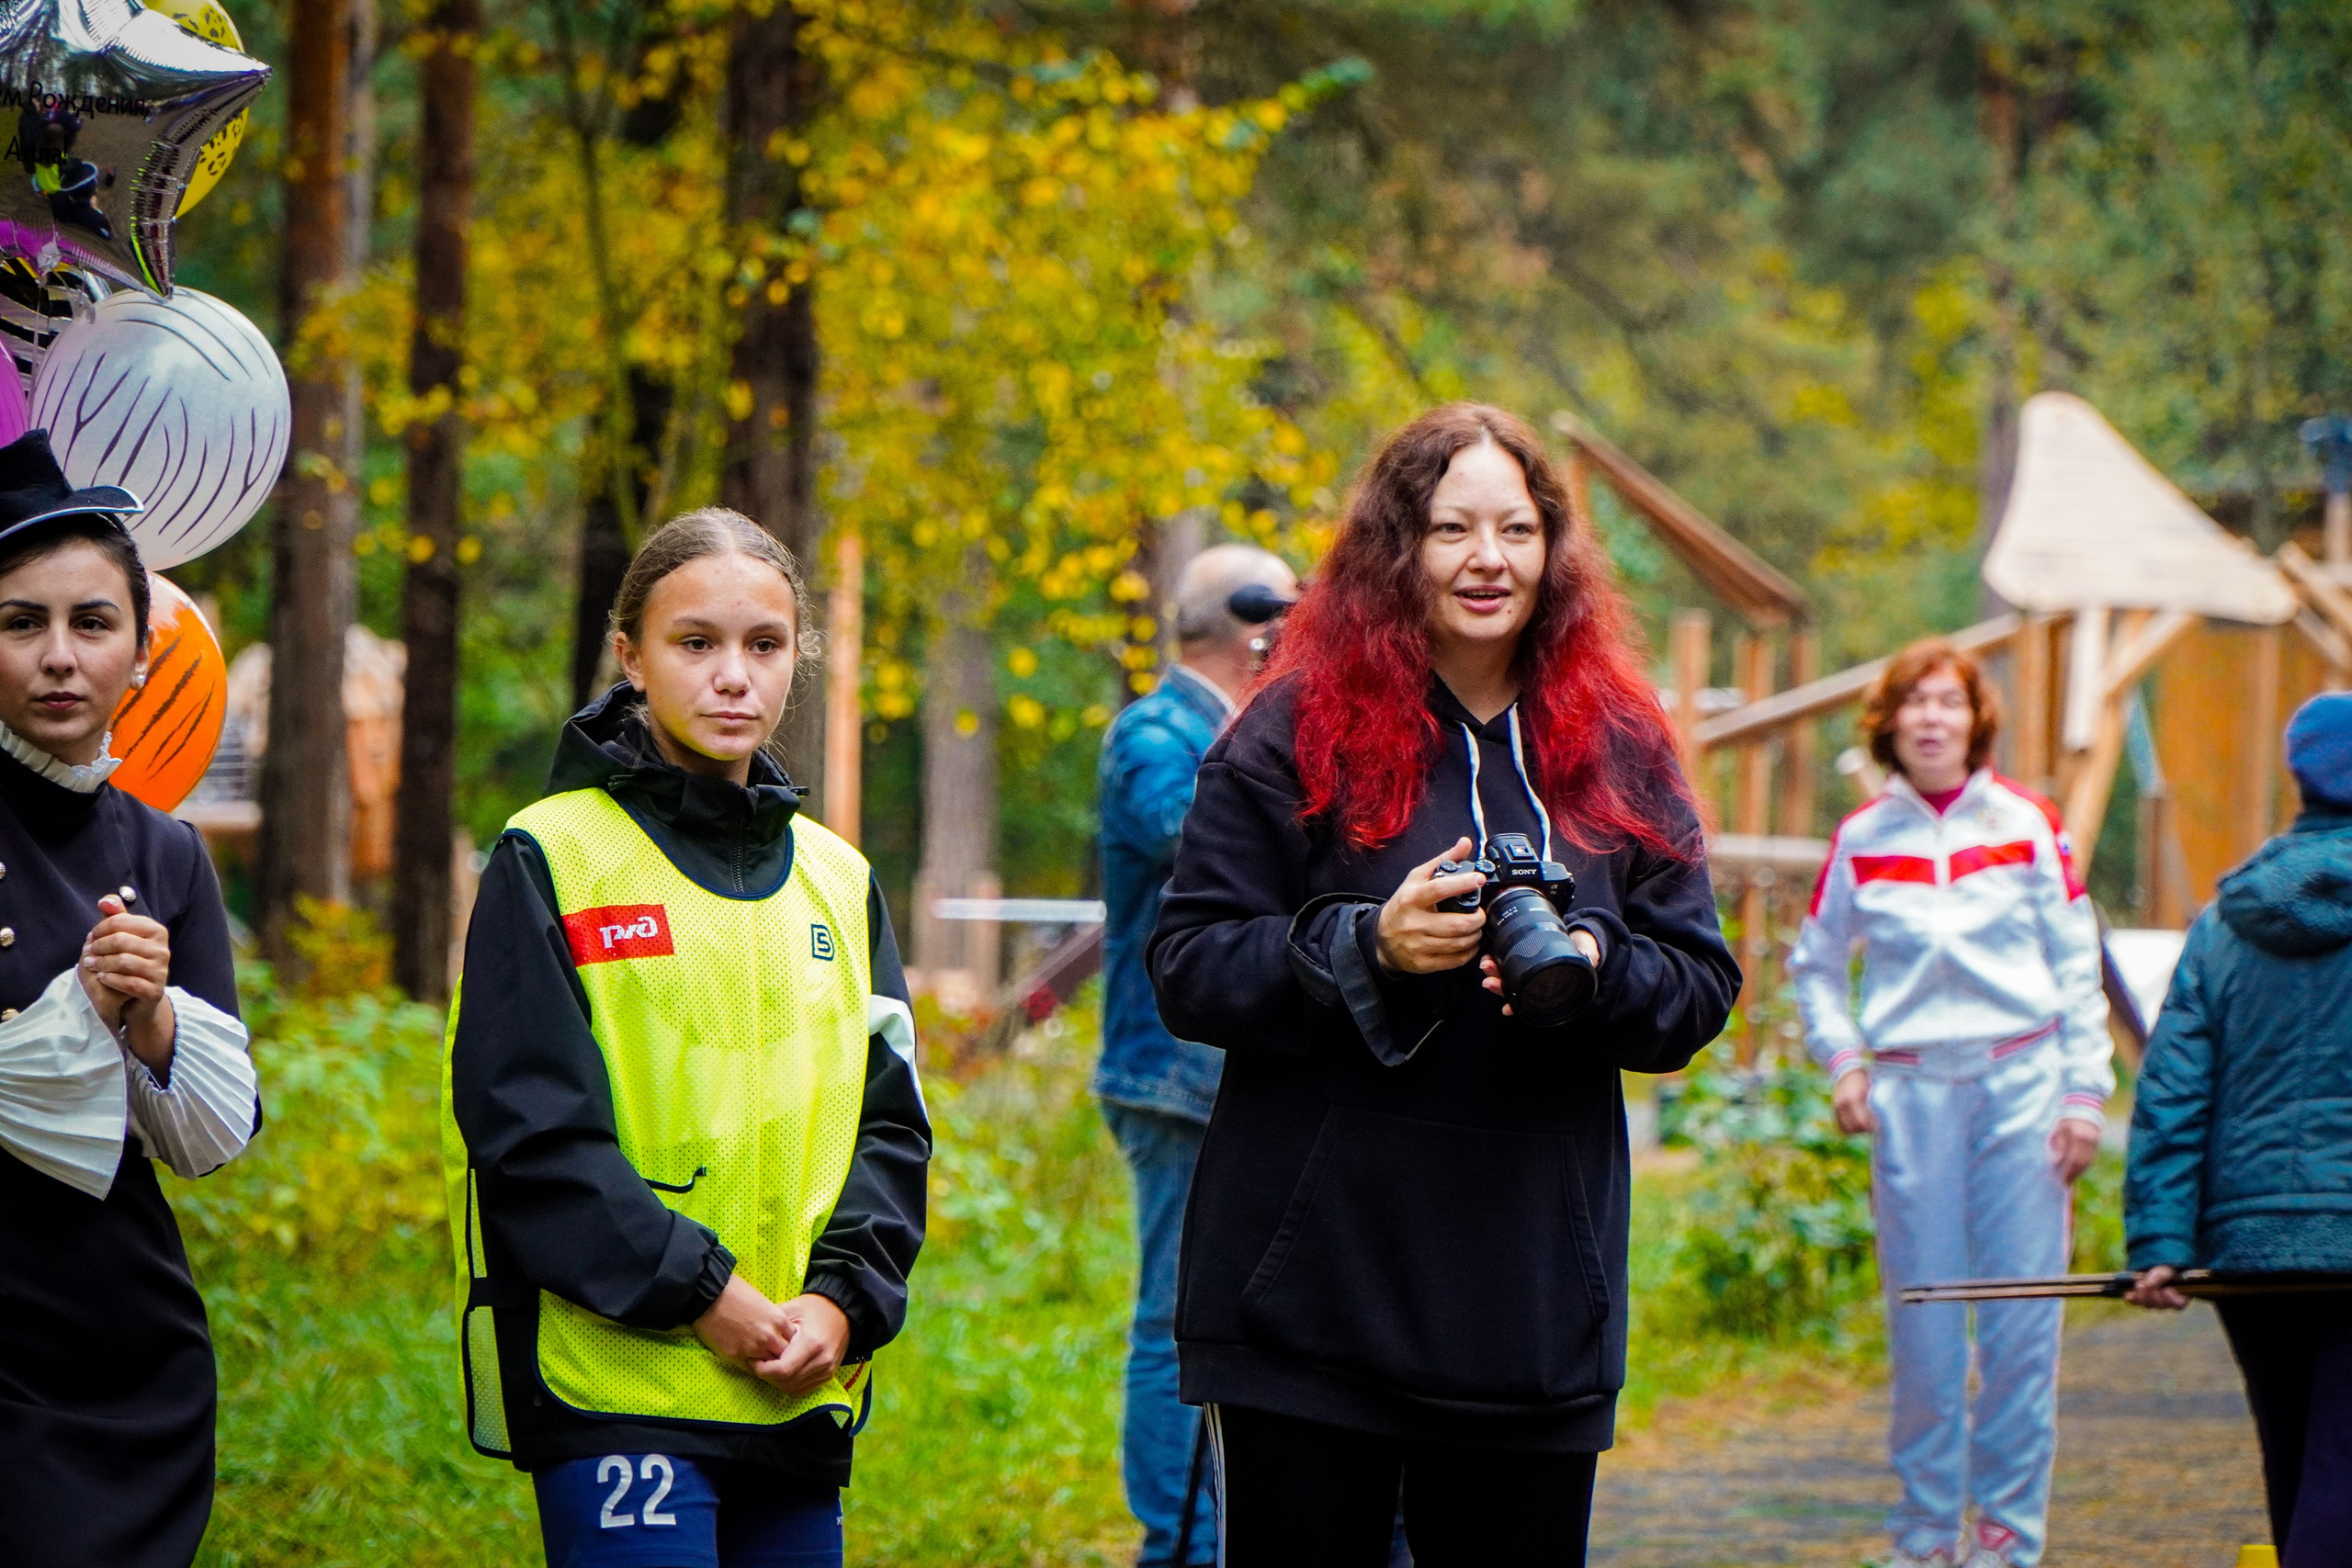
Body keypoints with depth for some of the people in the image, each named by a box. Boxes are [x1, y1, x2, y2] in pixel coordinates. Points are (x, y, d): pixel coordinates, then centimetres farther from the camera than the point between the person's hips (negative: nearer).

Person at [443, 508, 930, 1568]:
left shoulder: (837, 881, 15)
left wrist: (842, 1299, -5)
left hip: (801, 1399, 6)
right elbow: (528, 1130, -9)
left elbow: (890, 1121, 12)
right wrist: (701, 1294, -14)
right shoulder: (552, 861, -2)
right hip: (614, 1387, -6)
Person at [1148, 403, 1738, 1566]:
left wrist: (1593, 966, -13)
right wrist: (1368, 946, -19)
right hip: (1314, 1288, -3)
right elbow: (1187, 970, -4)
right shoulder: (1295, 735, -1)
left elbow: (1701, 989, 8)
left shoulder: (1617, 751, 9)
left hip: (1534, 1302, 3)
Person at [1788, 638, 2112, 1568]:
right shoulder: (1861, 840, 7)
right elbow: (1816, 963, 20)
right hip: (1911, 1090, 1)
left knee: (2022, 1318, -3)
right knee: (1922, 1322, 1)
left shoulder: (2027, 825, 4)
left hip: (2021, 1080, -1)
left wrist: (2084, 1093, 0)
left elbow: (2077, 965, 6)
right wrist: (1841, 1058, 4)